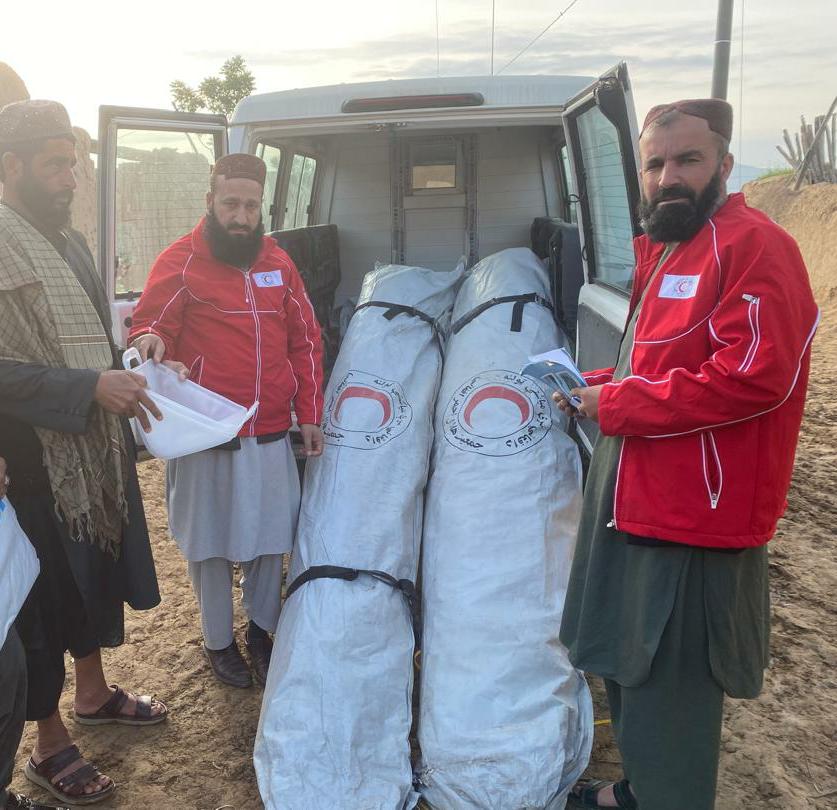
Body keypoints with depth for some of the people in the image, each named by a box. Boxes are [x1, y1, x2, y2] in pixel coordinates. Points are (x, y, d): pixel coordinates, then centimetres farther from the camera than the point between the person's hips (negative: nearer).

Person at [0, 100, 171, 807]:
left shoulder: (68, 240, 10)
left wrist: (122, 386, 6)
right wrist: (91, 387, -28)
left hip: (97, 449, 8)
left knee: (99, 572, 21)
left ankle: (93, 690, 44)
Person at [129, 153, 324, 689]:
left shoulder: (278, 262, 9)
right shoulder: (180, 262, -5)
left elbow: (305, 341, 11)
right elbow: (150, 325, -7)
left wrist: (310, 415, 7)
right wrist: (148, 340, -32)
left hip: (272, 434, 4)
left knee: (272, 537, 13)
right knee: (211, 543, 10)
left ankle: (261, 631, 35)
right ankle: (219, 641, 32)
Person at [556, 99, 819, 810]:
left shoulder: (755, 245, -14)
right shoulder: (663, 251, 16)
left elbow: (754, 376, -25)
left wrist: (615, 404, -18)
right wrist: (596, 386, 7)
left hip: (692, 525, -10)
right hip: (637, 507, 10)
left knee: (668, 696, 4)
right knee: (628, 668, 23)